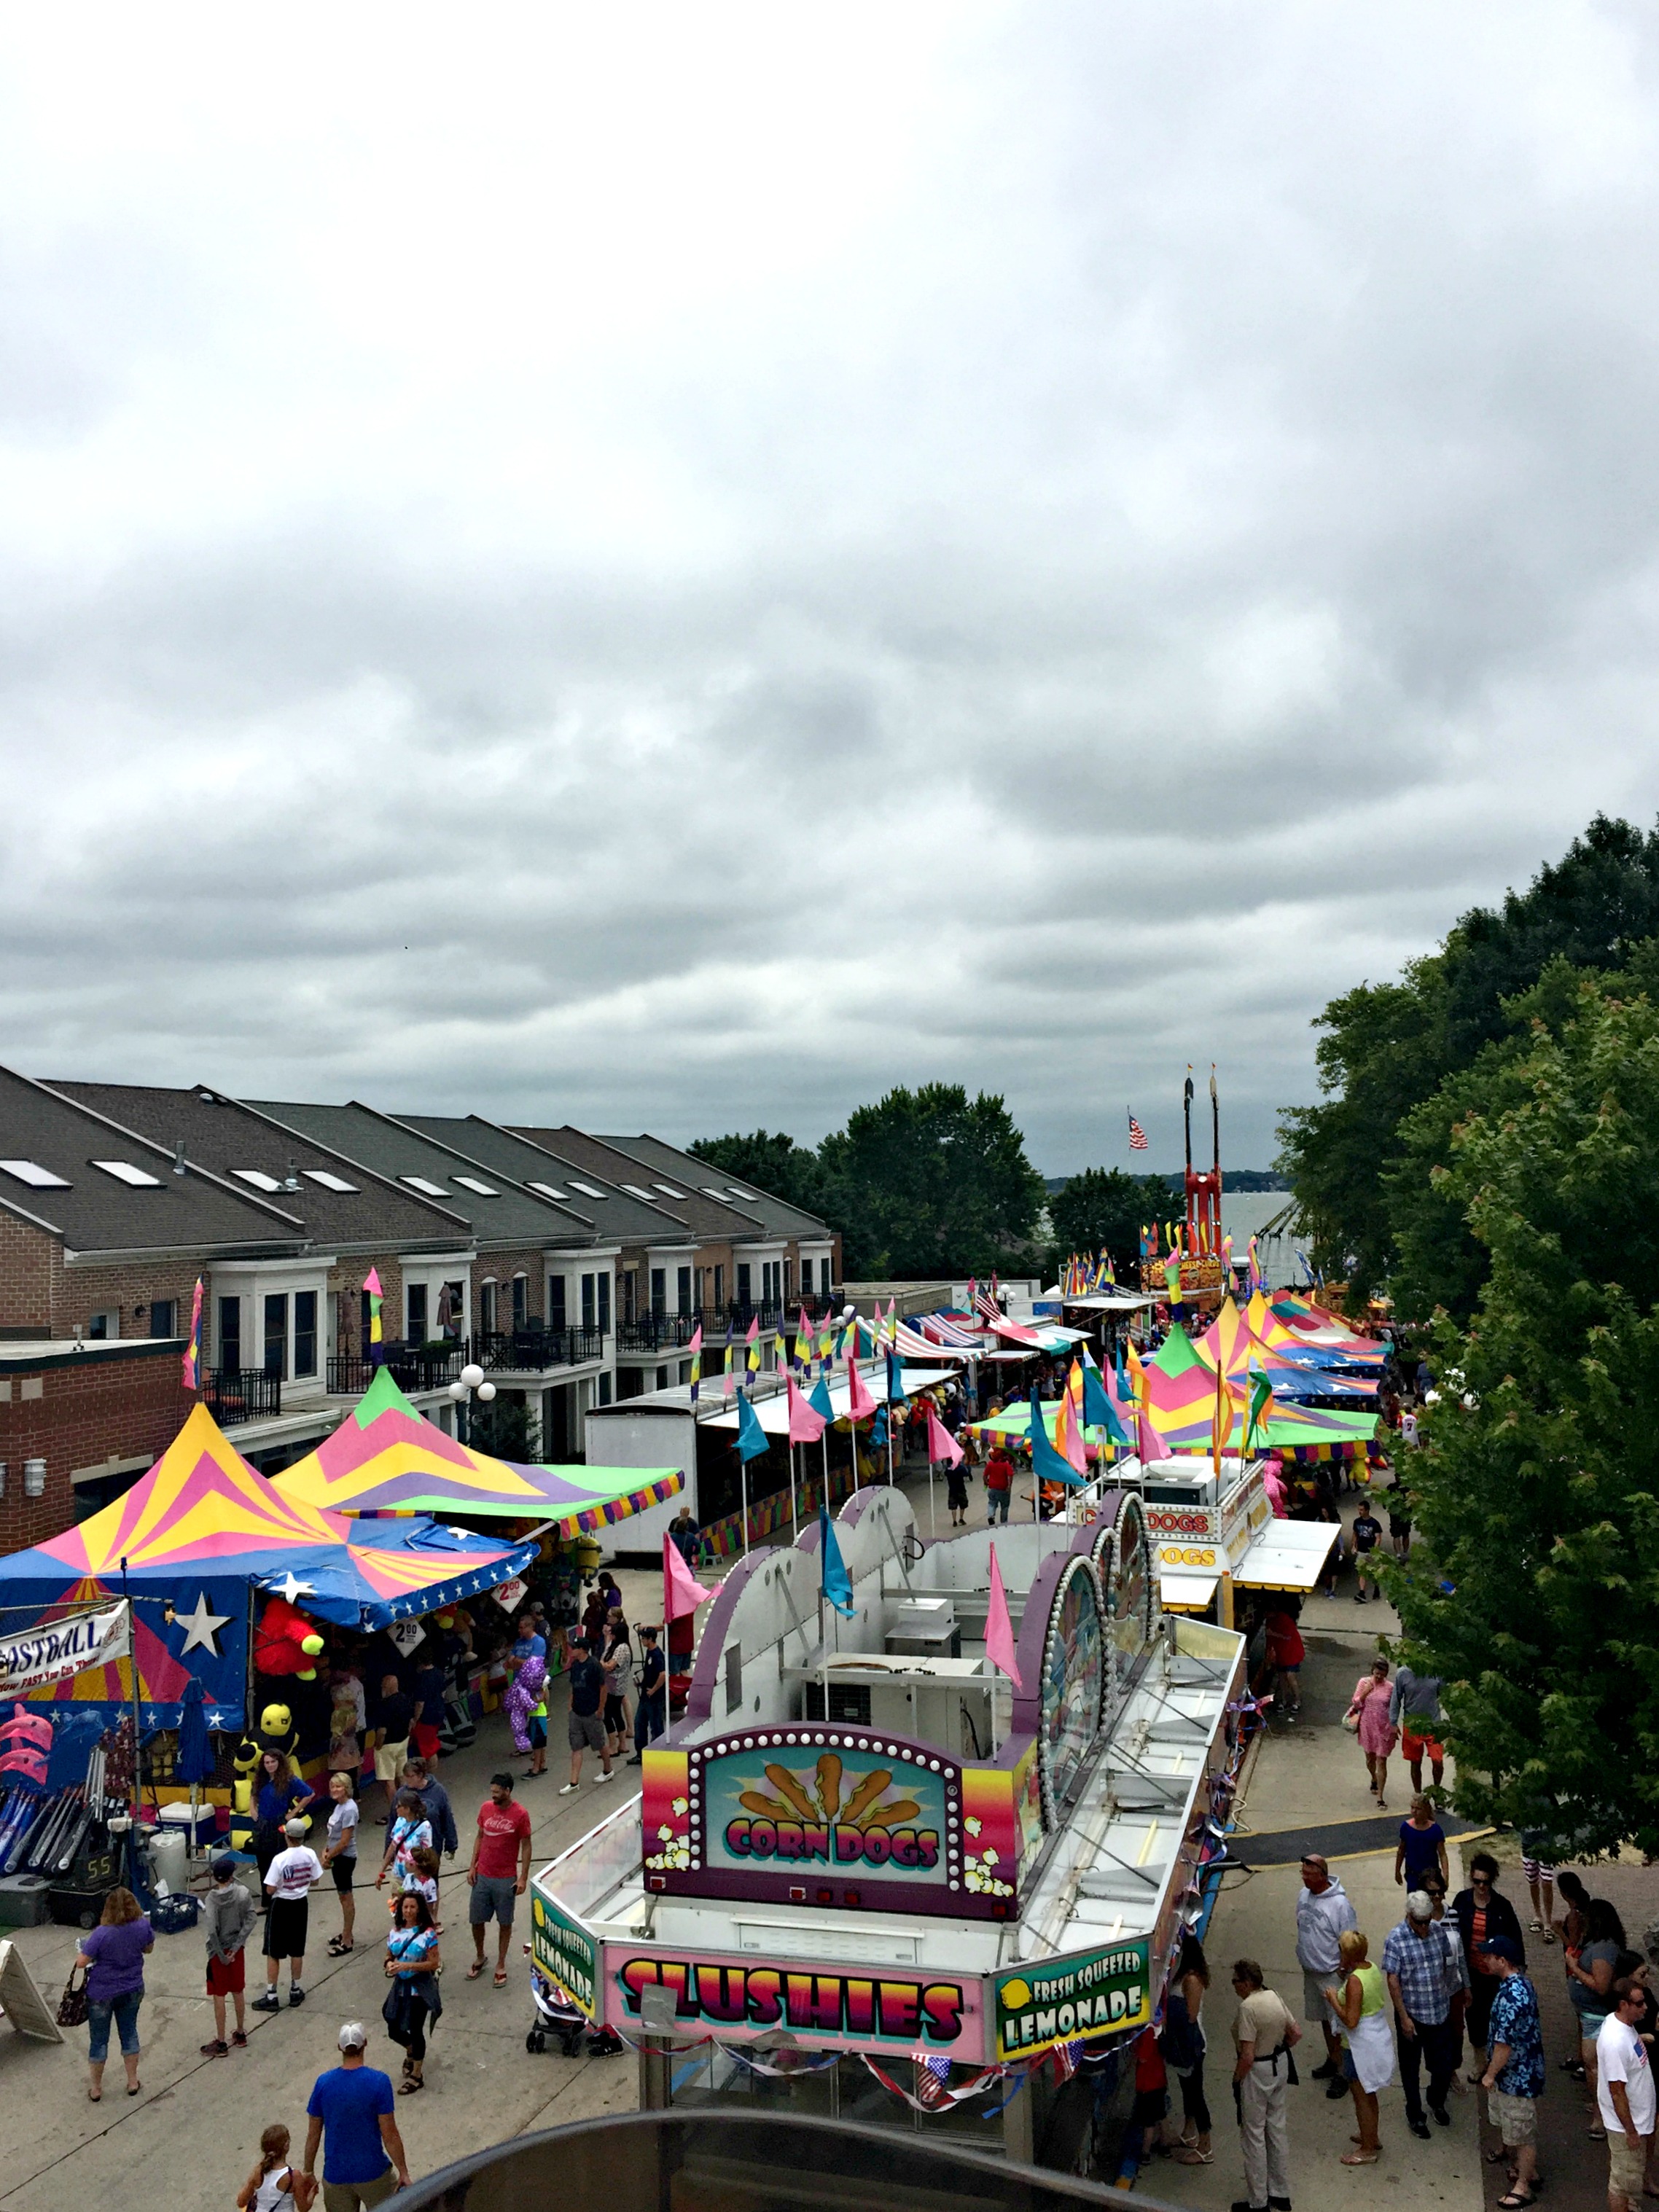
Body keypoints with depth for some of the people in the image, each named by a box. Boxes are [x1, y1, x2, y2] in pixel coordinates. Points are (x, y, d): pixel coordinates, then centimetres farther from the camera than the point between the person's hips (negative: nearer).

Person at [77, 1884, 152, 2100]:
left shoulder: (102, 1934, -28)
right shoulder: (143, 1926, -15)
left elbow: (81, 1962, -21)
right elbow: (148, 1949, 3)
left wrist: (84, 1948, -1)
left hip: (102, 1994, -4)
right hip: (132, 1991, 4)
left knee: (98, 2040, 14)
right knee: (129, 2033, 21)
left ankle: (95, 2088, 28)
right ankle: (133, 2082, 31)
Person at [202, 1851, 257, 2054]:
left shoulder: (212, 1899, -18)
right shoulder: (243, 1893, -8)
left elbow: (212, 1931, -23)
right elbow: (251, 1919, -11)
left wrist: (222, 1956, -14)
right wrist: (236, 1947, -10)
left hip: (219, 1952, -4)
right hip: (238, 1949, 4)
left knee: (219, 1996, 6)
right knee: (238, 1992, 19)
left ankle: (221, 2044, 14)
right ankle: (241, 2034, 32)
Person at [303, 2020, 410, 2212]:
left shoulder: (323, 2082, -8)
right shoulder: (379, 2081, -17)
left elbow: (313, 2135, -1)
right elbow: (389, 2135, -14)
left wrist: (308, 2173, 12)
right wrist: (403, 2172, -4)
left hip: (335, 2175, 2)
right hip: (373, 2172, -2)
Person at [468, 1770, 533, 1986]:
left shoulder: (520, 1815, -14)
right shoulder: (486, 1809, -2)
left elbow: (526, 1847, -8)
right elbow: (479, 1837, 9)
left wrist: (523, 1878, -10)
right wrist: (472, 1867, 5)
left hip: (506, 1879, -4)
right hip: (482, 1876, 4)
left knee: (505, 1923, 9)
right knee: (476, 1920, 12)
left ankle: (501, 1965, 24)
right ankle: (479, 1958, 35)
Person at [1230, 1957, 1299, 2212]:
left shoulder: (1248, 2007, -26)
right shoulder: (1275, 1998, -3)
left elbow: (1247, 2057, -26)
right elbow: (1296, 2034, 6)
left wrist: (1236, 2080, -11)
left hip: (1257, 2073, -8)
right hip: (1280, 2067, 8)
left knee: (1254, 2134, 7)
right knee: (1277, 2128, 20)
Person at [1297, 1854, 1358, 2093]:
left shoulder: (1340, 1903, -25)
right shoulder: (1303, 1894, -3)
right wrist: (1304, 1960, 16)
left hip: (1332, 1974, -7)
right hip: (1310, 1970, 7)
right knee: (1324, 2019, 22)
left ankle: (1343, 2073, 17)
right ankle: (1332, 2060, 40)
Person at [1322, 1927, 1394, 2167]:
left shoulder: (1355, 1981, -29)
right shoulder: (1373, 1968, -3)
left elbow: (1351, 2020, -28)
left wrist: (1333, 1999, -16)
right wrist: (1345, 1976, 5)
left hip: (1362, 2045, -9)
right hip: (1379, 2037, 9)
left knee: (1362, 2097, 9)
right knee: (1368, 2094, 26)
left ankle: (1368, 2150, 23)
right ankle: (1371, 2138, 42)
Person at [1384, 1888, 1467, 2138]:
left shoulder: (1440, 1931, -5)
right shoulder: (1396, 1939, -18)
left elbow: (1450, 1967, 9)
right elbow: (1392, 1980, -15)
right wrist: (1404, 2018, -16)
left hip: (1440, 2013, 4)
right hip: (1412, 2014, -4)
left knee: (1444, 2065, 14)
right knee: (1411, 2068, 12)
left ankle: (1437, 2102, 43)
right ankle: (1414, 2114, 32)